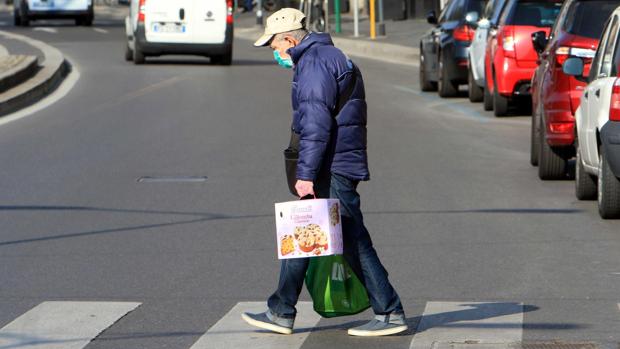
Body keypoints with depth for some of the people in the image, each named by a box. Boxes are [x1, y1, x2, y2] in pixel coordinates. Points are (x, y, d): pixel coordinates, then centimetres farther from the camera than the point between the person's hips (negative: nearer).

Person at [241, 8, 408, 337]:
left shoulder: (314, 63, -12)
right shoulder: (331, 57, 21)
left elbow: (316, 125, -20)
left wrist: (306, 173, -21)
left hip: (333, 171, -11)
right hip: (337, 168, 11)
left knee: (354, 242, -7)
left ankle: (390, 313, -3)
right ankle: (281, 313, 16)